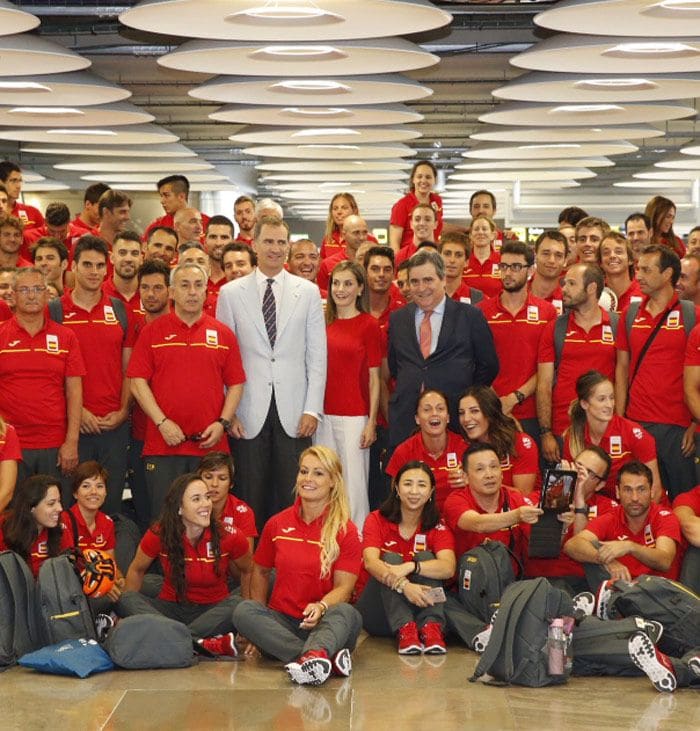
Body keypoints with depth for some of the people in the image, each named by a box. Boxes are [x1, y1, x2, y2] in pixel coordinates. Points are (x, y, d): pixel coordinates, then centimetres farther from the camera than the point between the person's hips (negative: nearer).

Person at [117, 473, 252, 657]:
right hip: (172, 609, 1)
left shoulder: (229, 537, -10)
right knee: (125, 600, -26)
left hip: (213, 611, -1)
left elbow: (247, 572, 7)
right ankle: (200, 643, -42)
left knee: (236, 604, -32)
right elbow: (137, 570, 7)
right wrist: (131, 609, -4)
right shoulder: (159, 535, -10)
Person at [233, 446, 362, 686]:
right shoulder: (277, 524, 9)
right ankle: (327, 658, -47)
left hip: (324, 624, -2)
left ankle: (313, 655, -67)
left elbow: (343, 587, -7)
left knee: (347, 613, -34)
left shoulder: (346, 530, 0)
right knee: (243, 611, -28)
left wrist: (321, 607, -29)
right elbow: (261, 572, 19)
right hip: (282, 621, 3)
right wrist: (260, 625, 8)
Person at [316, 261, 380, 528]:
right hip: (323, 415, 5)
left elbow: (374, 378, -4)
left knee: (353, 485, -2)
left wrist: (372, 422, -8)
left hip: (354, 417, -4)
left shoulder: (368, 324, -3)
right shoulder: (324, 323, 9)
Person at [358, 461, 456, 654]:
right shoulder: (377, 520, -2)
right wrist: (404, 585, -42)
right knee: (391, 559, -24)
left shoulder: (437, 527, 0)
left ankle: (431, 628, -39)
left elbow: (448, 568, -21)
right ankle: (405, 630, -45)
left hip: (420, 607, 1)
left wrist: (410, 567, -39)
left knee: (425, 558, -20)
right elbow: (371, 562, -22)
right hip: (377, 608, -1)